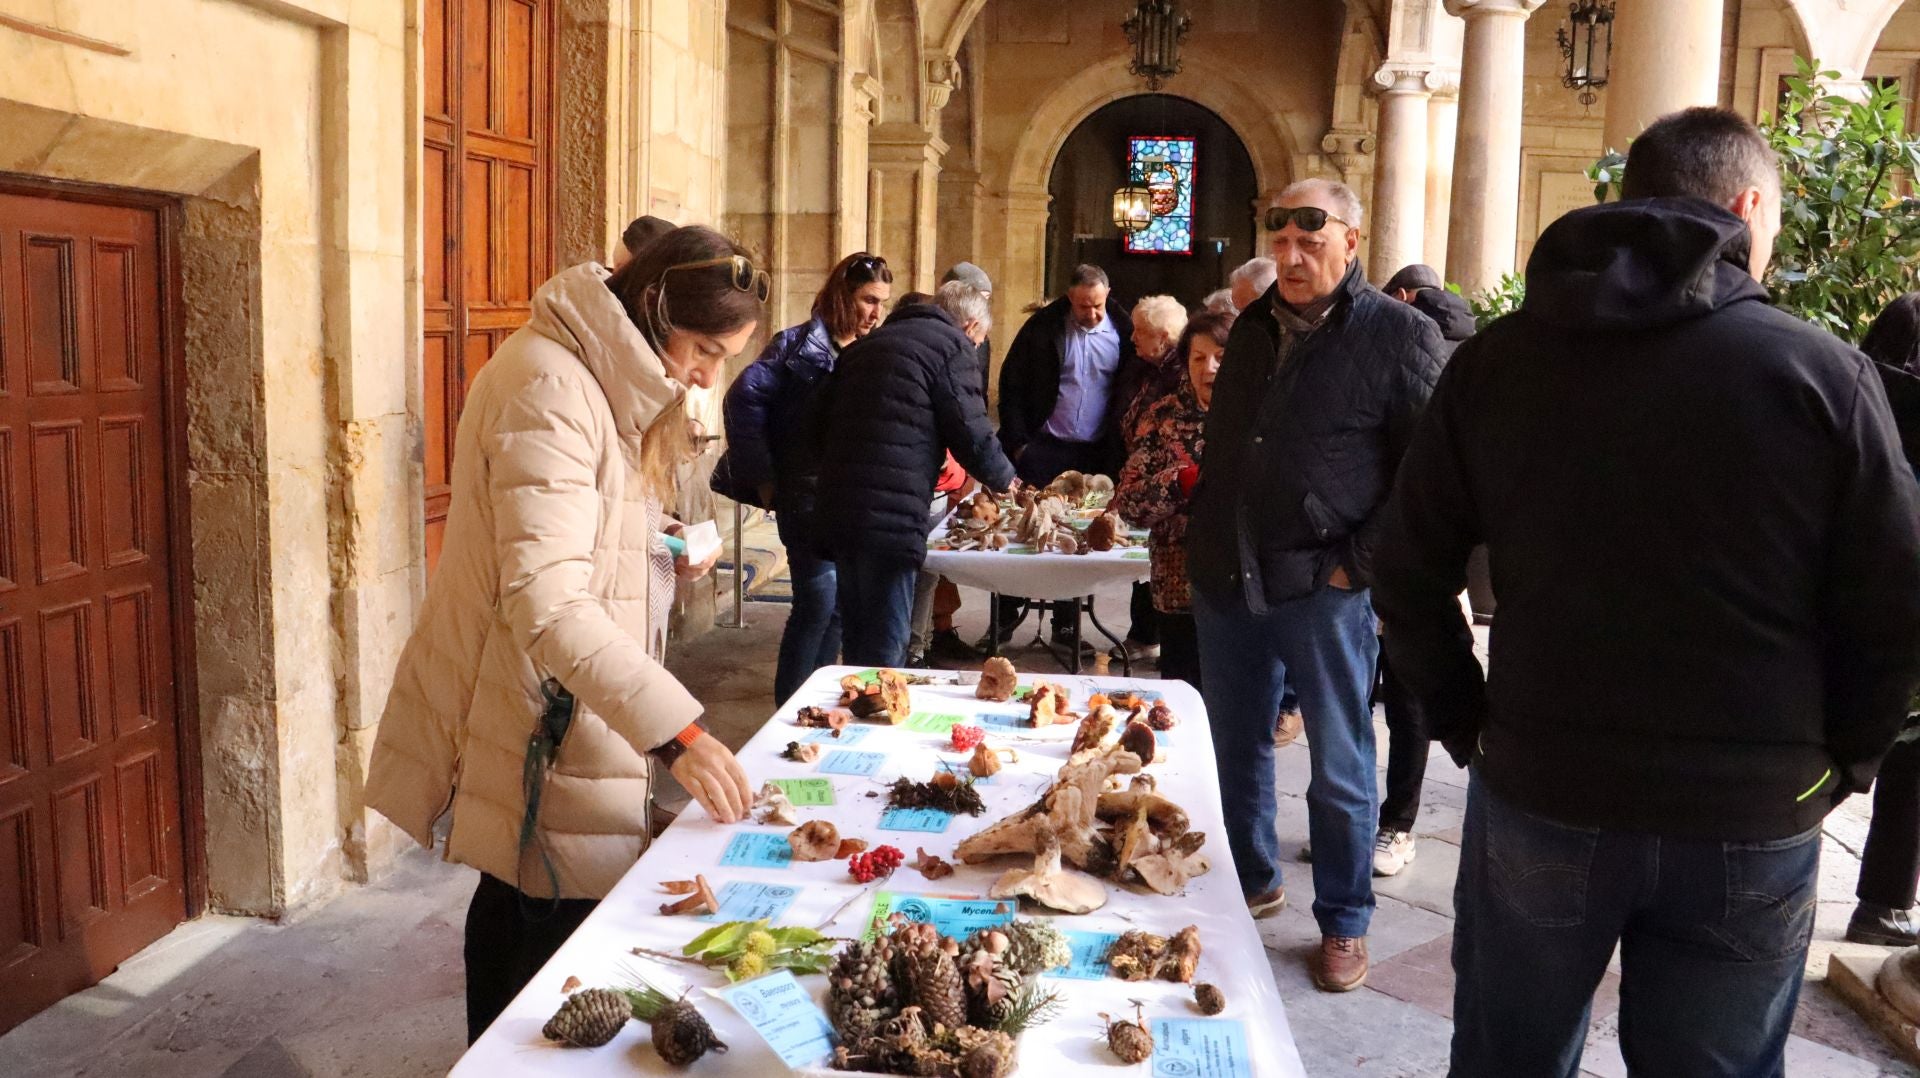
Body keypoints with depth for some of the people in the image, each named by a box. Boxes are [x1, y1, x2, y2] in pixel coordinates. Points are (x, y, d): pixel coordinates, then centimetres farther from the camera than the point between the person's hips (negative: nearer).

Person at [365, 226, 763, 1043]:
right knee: (565, 921, -5)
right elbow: (546, 603, -31)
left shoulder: (600, 378, 10)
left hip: (556, 699, 10)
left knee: (516, 899, 20)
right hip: (533, 715, -10)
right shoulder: (549, 388, -22)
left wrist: (666, 552, 4)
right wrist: (675, 729, -37)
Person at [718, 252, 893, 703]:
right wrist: (761, 477, -14)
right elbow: (744, 397, -14)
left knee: (839, 607, 12)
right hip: (810, 500, -6)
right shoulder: (799, 345, -6)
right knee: (817, 605, -6)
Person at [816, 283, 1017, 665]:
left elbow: (825, 423, 21)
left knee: (857, 642, 19)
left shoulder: (869, 343, 22)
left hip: (838, 511, 8)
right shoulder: (953, 347, -1)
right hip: (892, 516, -7)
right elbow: (971, 434, -5)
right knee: (885, 650, 1)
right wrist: (1004, 479, 14)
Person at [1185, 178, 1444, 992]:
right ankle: (1251, 883, 36)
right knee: (1235, 750, 17)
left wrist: (1362, 565, -13)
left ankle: (1344, 924, 21)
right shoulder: (1254, 328, 13)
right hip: (1227, 581, 6)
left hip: (1324, 590, -6)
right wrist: (1203, 543, 14)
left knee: (1340, 770, 5)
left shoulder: (1400, 336, -6)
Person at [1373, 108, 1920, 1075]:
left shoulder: (1498, 360, -3)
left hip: (1536, 795, 1)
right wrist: (1837, 762, 10)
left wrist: (1464, 723, 8)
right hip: (1751, 822, -1)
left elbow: (1411, 575, -2)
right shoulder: (1823, 374, -8)